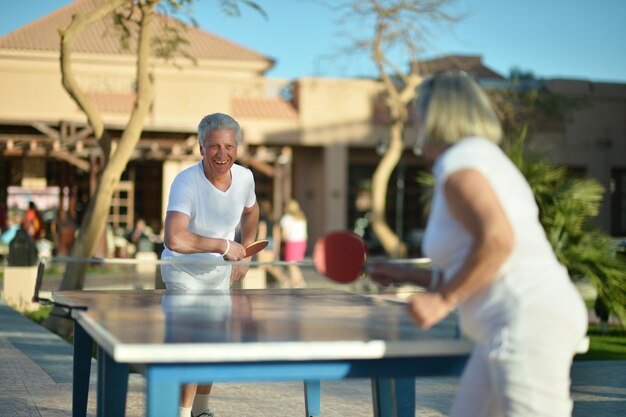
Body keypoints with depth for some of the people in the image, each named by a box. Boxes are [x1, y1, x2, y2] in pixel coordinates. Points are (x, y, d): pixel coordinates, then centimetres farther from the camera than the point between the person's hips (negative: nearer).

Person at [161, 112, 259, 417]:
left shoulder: (244, 177, -13)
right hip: (183, 270, -6)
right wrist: (224, 246, -37)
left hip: (220, 272, 6)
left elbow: (250, 212, 13)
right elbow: (174, 240, -47)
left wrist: (244, 255, 9)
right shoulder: (186, 182, -32)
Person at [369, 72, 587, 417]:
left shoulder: (456, 161, -6)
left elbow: (496, 239, -23)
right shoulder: (482, 158, 24)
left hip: (530, 322, -10)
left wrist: (443, 299, -15)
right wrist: (408, 276, 30)